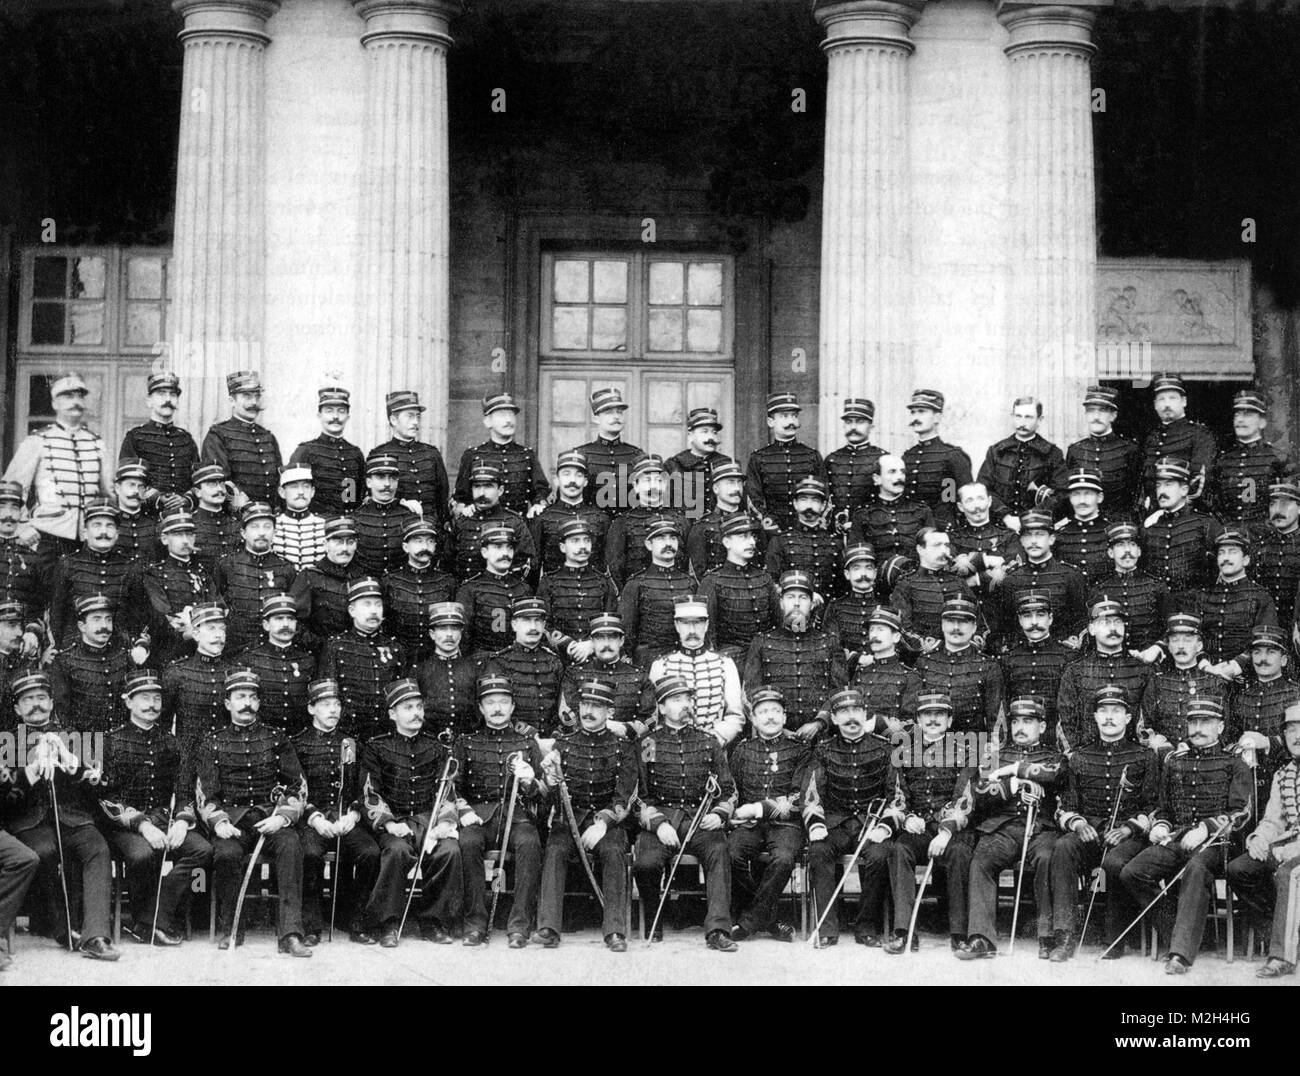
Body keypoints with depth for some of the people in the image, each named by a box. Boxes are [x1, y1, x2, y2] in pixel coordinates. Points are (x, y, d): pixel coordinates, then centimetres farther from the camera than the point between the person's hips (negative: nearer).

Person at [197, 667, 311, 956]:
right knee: (226, 853, -34)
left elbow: (298, 786, 10)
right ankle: (229, 930, -14)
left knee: (290, 846, -33)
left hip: (271, 817, 0)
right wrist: (219, 822, -12)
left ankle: (290, 934, -37)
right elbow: (205, 794, 8)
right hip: (232, 819, 0)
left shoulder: (277, 739, 14)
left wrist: (282, 816, -9)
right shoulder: (213, 744, 13)